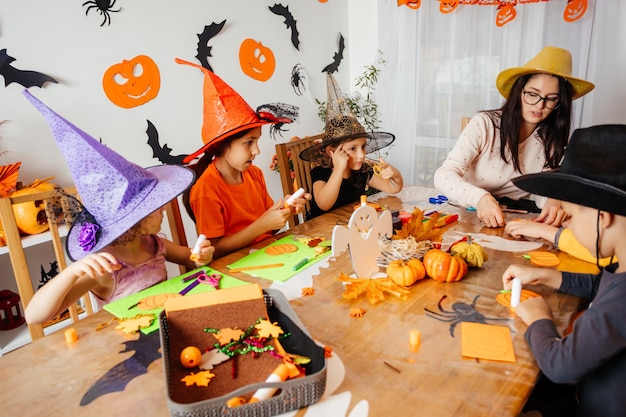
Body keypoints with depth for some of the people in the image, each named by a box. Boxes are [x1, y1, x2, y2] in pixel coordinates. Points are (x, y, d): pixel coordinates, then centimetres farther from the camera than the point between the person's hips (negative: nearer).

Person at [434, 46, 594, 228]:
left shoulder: (553, 138, 3)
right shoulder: (484, 124, -14)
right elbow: (444, 175, -22)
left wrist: (553, 201, -26)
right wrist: (479, 198, -40)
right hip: (472, 215, -4)